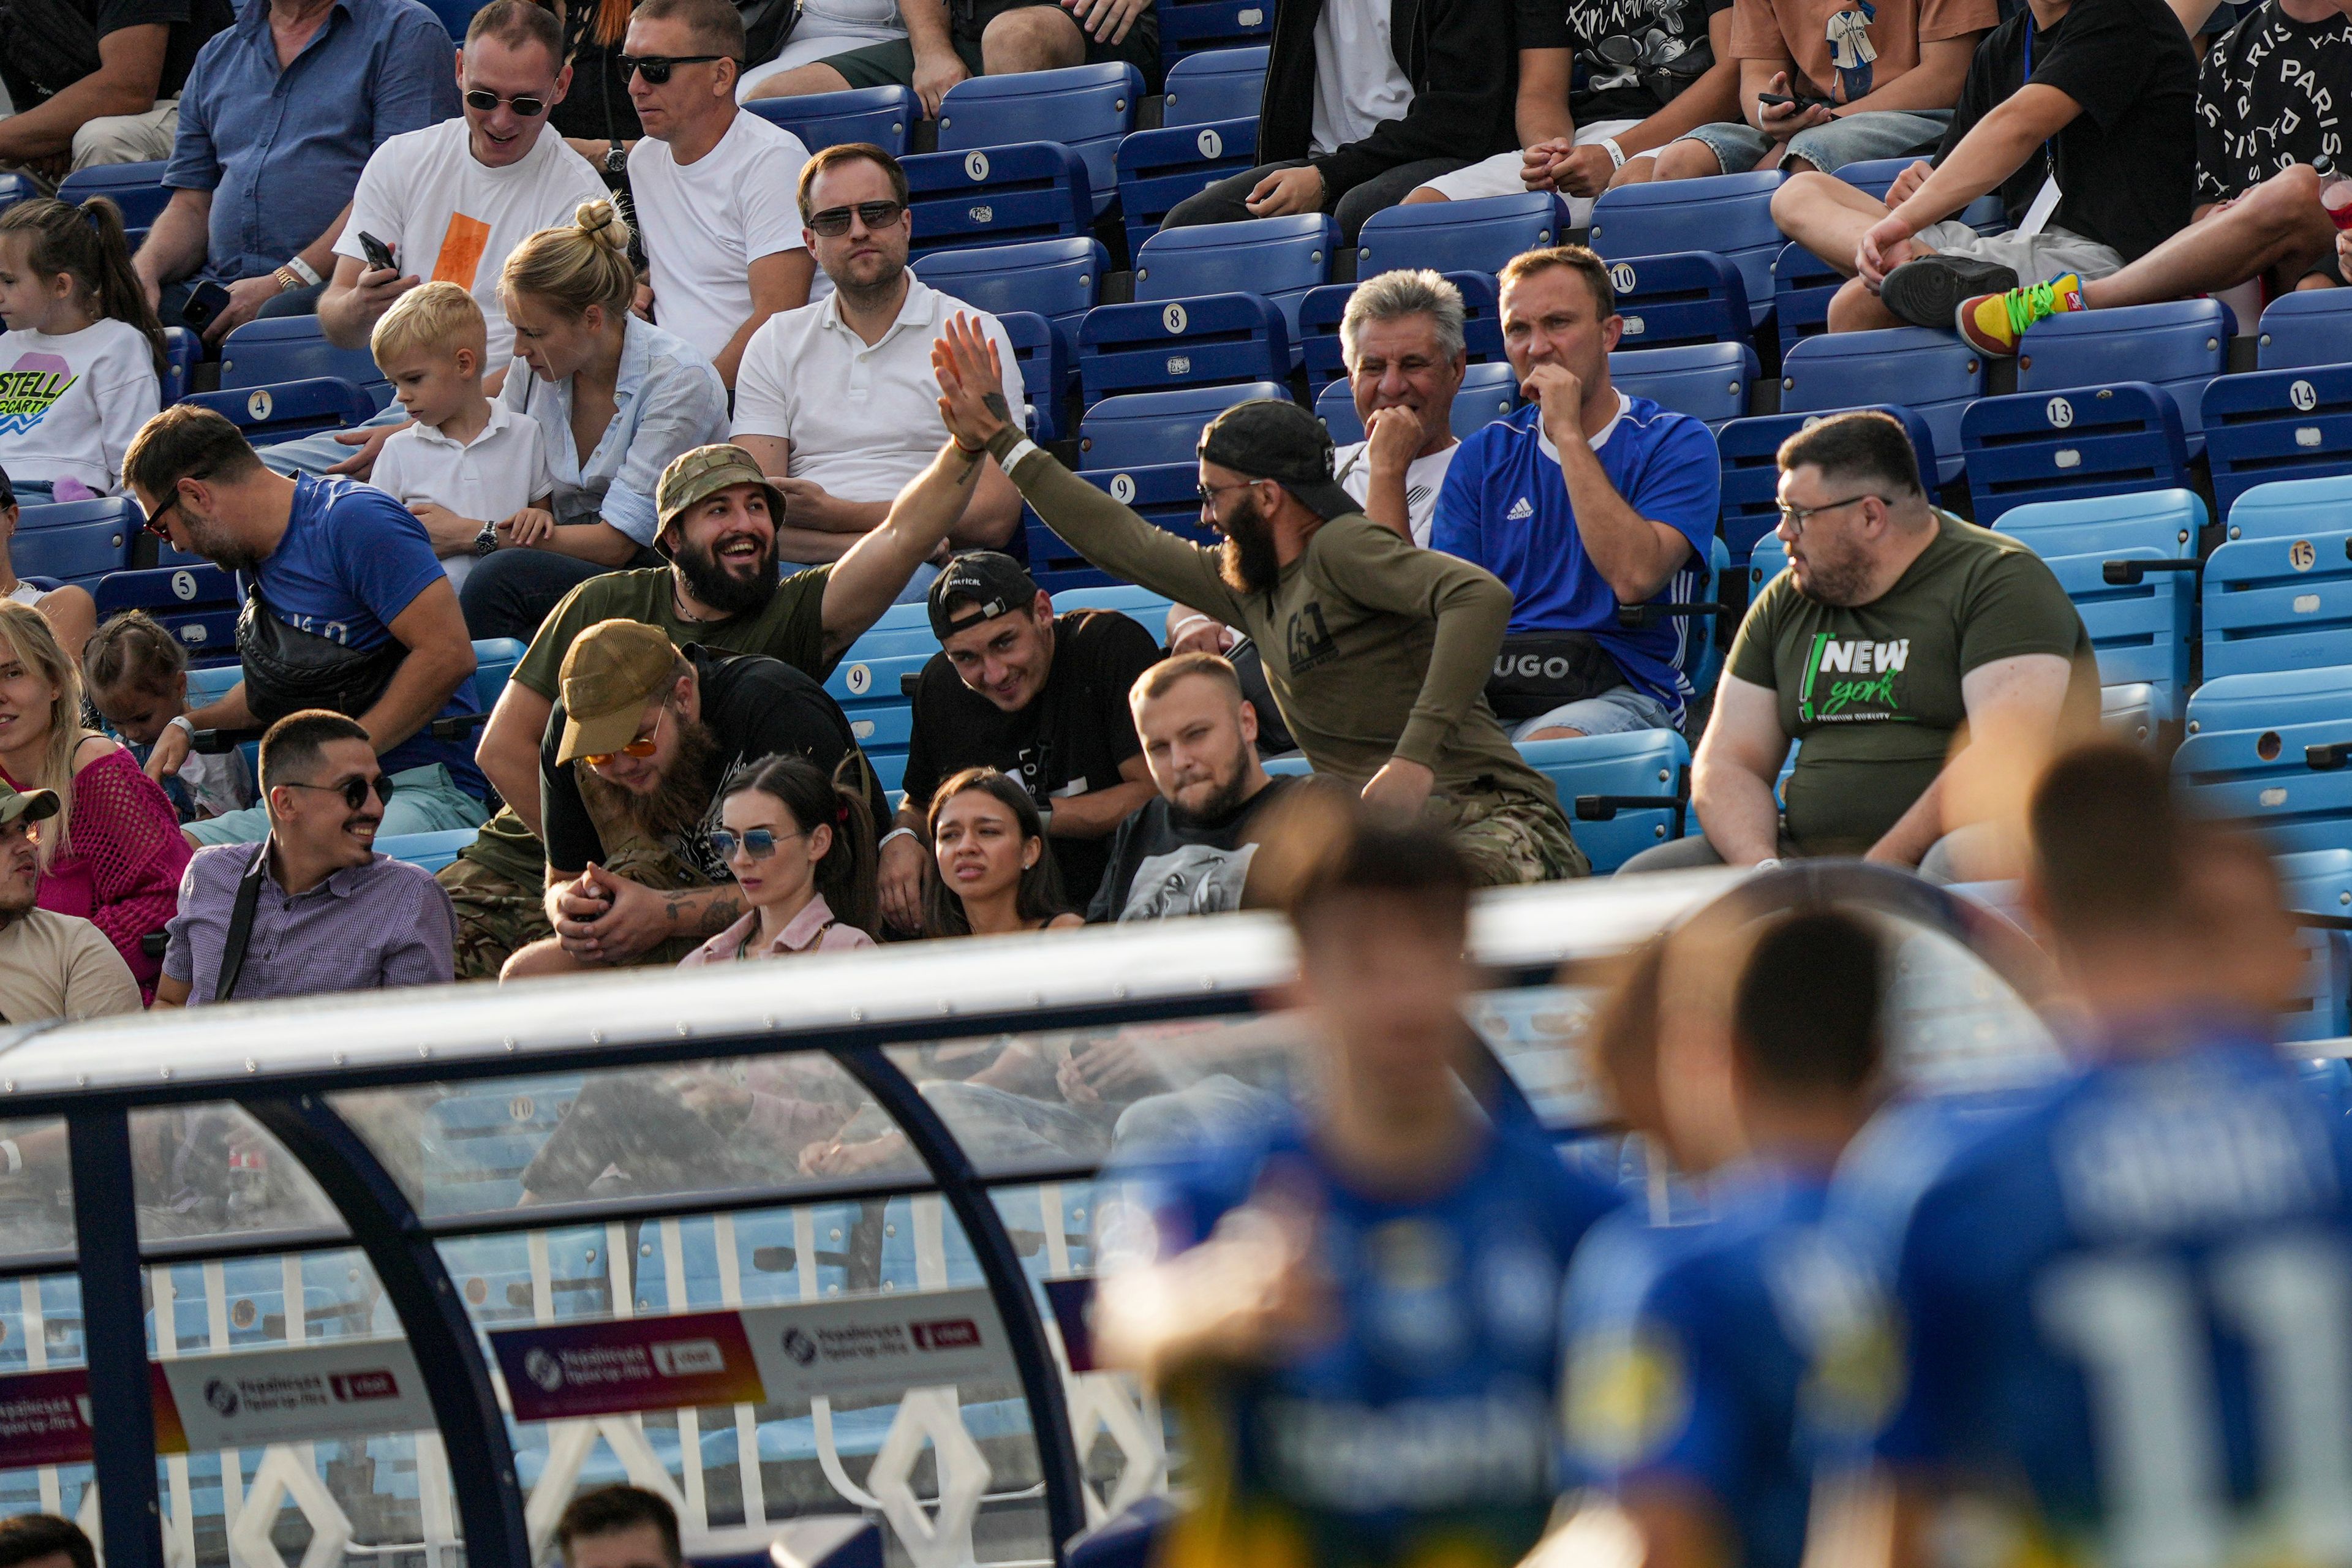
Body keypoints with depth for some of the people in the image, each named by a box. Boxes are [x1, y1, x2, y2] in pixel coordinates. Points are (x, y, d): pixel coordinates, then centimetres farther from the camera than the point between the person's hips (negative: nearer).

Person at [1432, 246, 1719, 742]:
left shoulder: (1675, 444, 6)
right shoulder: (1485, 456, 20)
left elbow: (1634, 578, -12)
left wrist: (1568, 435, -7)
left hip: (1619, 693, -3)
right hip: (1493, 692, 3)